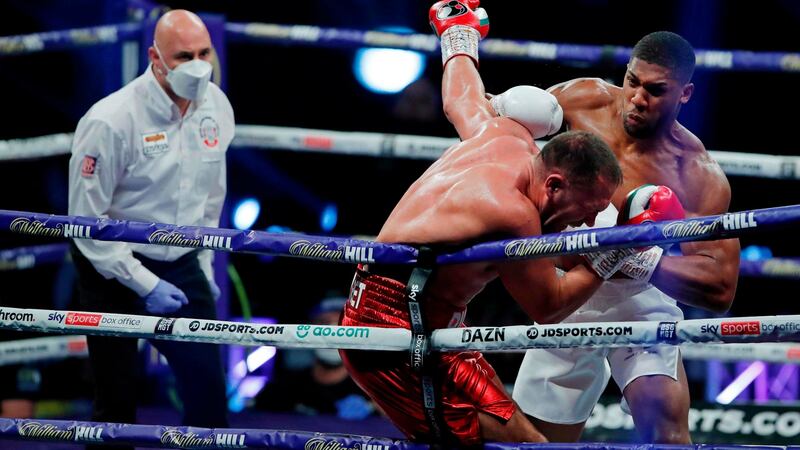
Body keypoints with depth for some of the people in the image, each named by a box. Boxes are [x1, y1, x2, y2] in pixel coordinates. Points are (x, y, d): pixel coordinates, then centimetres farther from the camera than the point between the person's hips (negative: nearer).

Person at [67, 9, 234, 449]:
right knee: (116, 399, 2)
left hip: (181, 266, 5)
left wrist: (203, 266, 13)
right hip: (112, 266, -5)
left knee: (208, 385, 2)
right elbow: (87, 221, -19)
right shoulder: (111, 120, -23)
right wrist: (145, 285, -18)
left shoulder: (216, 107, -3)